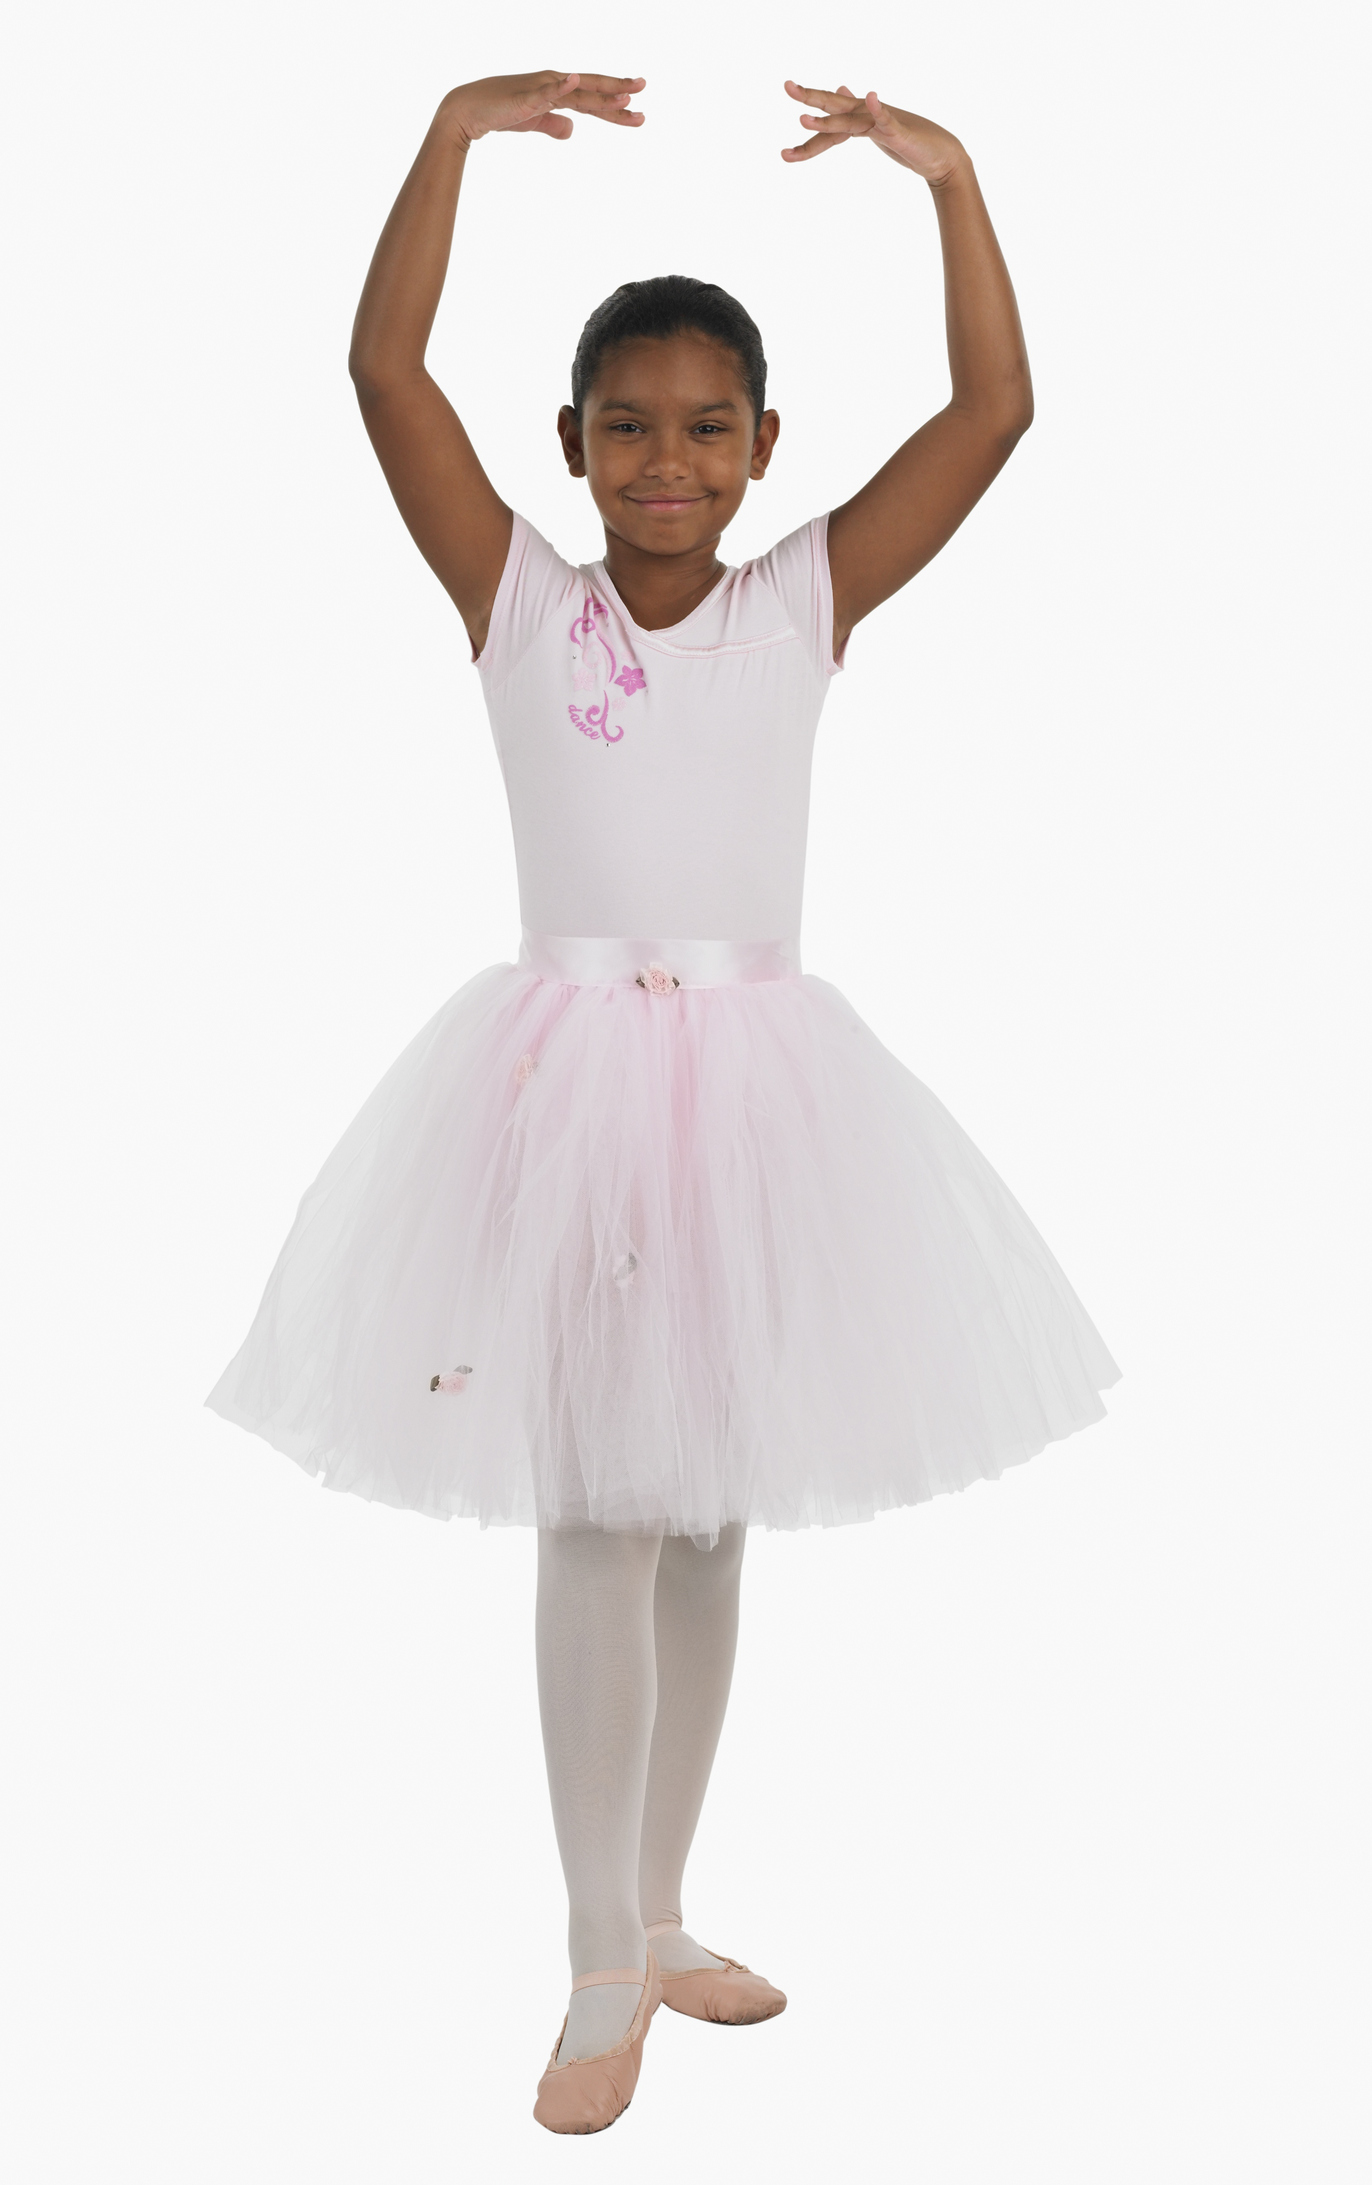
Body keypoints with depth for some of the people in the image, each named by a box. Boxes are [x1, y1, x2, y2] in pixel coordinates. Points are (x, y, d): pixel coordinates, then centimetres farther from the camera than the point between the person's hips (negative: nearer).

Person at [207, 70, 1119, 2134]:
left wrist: (949, 175, -10)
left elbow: (996, 413, -3)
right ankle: (606, 1964, 16)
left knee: (709, 1520, 12)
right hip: (567, 1073, -2)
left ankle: (657, 1920, 29)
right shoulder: (517, 595, -1)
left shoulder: (810, 599, 3)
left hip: (757, 1076, 2)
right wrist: (457, 134, -18)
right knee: (598, 1526, 0)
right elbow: (385, 370, -10)